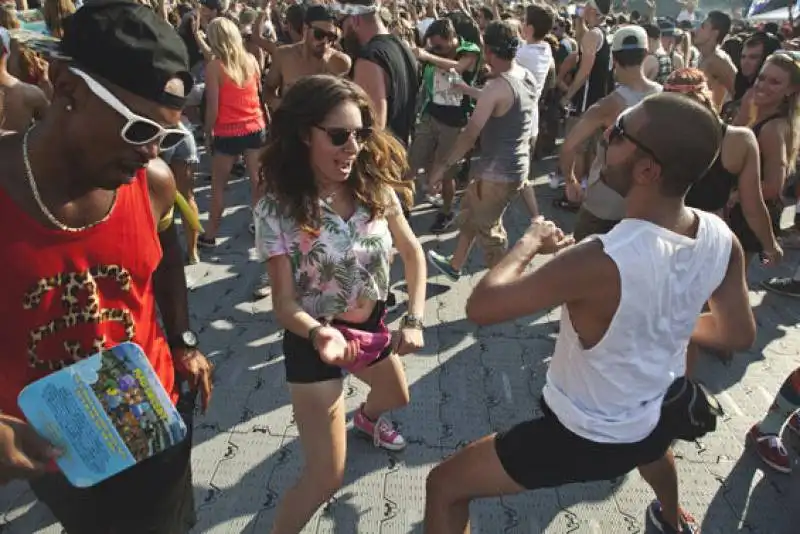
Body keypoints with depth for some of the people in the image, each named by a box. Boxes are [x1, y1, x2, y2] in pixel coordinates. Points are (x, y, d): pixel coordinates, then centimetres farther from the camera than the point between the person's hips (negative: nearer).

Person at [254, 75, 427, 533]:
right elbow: (285, 302, -20)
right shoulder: (277, 211, -24)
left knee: (397, 398, 35)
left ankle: (367, 419, 73)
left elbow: (413, 252, -1)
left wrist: (415, 320, -12)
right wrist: (321, 334, -40)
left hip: (373, 325, 6)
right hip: (315, 339, -5)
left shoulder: (375, 187, -13)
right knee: (326, 479, -5)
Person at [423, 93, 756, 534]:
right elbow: (739, 334, 0)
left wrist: (530, 241, -15)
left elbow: (480, 307, -30)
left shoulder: (601, 261, -39)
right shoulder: (721, 239, -17)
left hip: (584, 437, -6)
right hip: (660, 418, 7)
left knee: (444, 485, 8)